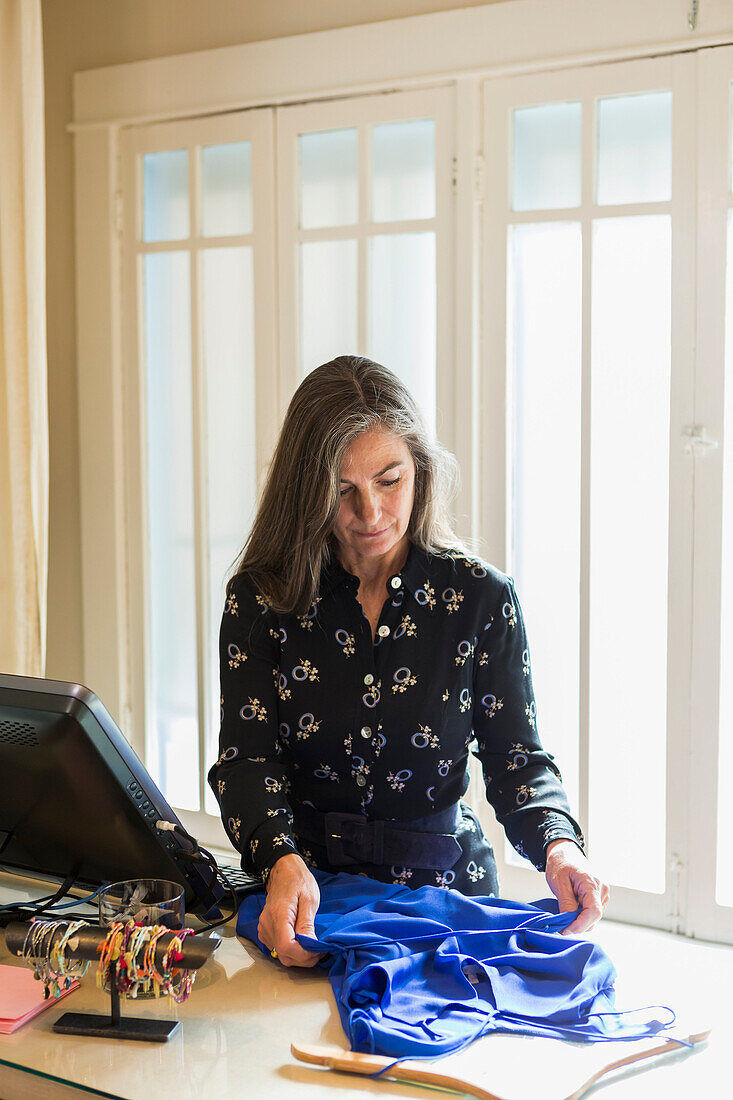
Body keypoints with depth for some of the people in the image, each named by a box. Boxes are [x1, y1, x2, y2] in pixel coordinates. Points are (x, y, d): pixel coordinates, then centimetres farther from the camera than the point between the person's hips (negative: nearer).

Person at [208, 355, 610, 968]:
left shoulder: (482, 597, 0)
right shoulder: (260, 600, -1)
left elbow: (515, 755, 0)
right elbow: (247, 759, -8)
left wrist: (558, 845, -22)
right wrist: (282, 862, -29)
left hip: (443, 885, 0)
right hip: (304, 886, 0)